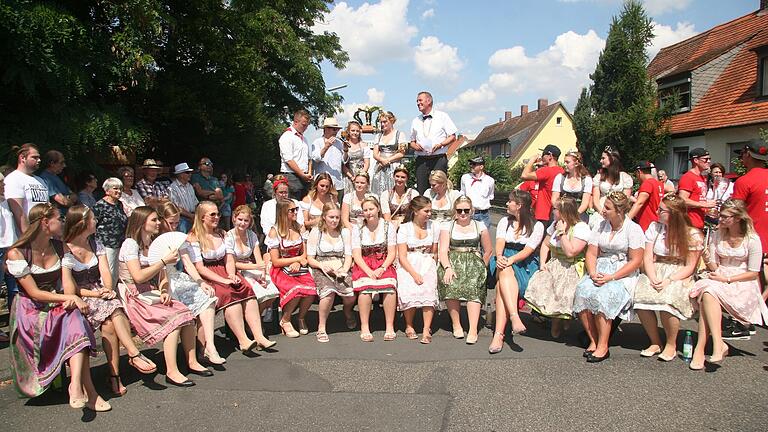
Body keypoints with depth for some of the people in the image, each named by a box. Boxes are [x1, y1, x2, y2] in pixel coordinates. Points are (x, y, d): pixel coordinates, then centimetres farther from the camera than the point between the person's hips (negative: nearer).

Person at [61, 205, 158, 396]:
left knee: (109, 322, -27)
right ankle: (134, 354, -29)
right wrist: (94, 294, -17)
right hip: (79, 299, -4)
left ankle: (114, 375, -28)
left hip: (99, 293, 4)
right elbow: (69, 289, -12)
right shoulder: (65, 251, -6)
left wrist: (107, 290, -12)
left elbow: (106, 272, 6)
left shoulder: (95, 244, 13)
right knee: (114, 309, -32)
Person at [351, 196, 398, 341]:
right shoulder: (357, 229, 6)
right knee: (365, 286, -31)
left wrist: (381, 269, -16)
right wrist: (369, 271, -17)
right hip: (363, 266, 0)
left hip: (384, 265, 0)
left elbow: (392, 253, 1)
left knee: (389, 285, -30)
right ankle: (364, 327, -21)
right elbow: (356, 255, -1)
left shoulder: (389, 227, 5)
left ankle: (390, 326, -20)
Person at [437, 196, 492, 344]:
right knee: (450, 283, -32)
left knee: (473, 285, -31)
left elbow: (488, 251, 18)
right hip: (452, 260, 0)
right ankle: (456, 325, -18)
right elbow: (443, 250, 1)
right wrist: (448, 267, -16)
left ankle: (473, 329, -35)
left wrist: (481, 268, 7)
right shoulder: (447, 226, 13)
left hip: (474, 261, 0)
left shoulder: (480, 226, 15)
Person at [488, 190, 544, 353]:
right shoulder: (504, 222, 20)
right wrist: (499, 257, -21)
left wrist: (511, 259, -25)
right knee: (505, 272, -36)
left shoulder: (537, 226, 7)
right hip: (504, 262, 3)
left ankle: (498, 334, -43)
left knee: (501, 286, -33)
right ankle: (515, 317, -51)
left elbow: (528, 250, -7)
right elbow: (500, 242, 2)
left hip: (525, 264, -3)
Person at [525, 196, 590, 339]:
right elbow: (545, 245, 18)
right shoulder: (555, 224, 15)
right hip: (553, 265, 6)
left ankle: (556, 325, -6)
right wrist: (542, 263, 2)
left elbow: (570, 252, -20)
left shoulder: (581, 228, -10)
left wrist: (561, 233, -13)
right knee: (538, 283, -23)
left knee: (563, 291, -30)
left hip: (573, 268, -6)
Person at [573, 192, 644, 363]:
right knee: (582, 291, -25)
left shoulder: (633, 229, -4)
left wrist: (611, 277, -18)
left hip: (623, 274, -5)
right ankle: (593, 340, -13)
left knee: (602, 296, -32)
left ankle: (603, 347, -20)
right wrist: (593, 273, -12)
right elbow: (591, 254, 8)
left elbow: (635, 261, -9)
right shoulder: (600, 227, 11)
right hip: (600, 270, 5)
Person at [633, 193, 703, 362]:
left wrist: (669, 280, -19)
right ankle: (655, 343, -8)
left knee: (667, 299, -35)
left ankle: (671, 345, -10)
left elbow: (690, 267, -5)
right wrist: (653, 279, -13)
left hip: (680, 276, -3)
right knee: (640, 296, -28)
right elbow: (647, 257, 4)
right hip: (655, 272, 4)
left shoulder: (692, 234, -2)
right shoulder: (654, 227, 9)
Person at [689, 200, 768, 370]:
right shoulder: (717, 236, 7)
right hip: (719, 281, 4)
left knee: (709, 292, -33)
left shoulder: (752, 239, -5)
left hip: (743, 285, -4)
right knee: (707, 290, -32)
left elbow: (753, 273, -5)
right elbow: (714, 267, 8)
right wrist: (708, 262, -15)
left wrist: (727, 279, -15)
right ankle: (719, 345, -34)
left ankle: (700, 350, -33)